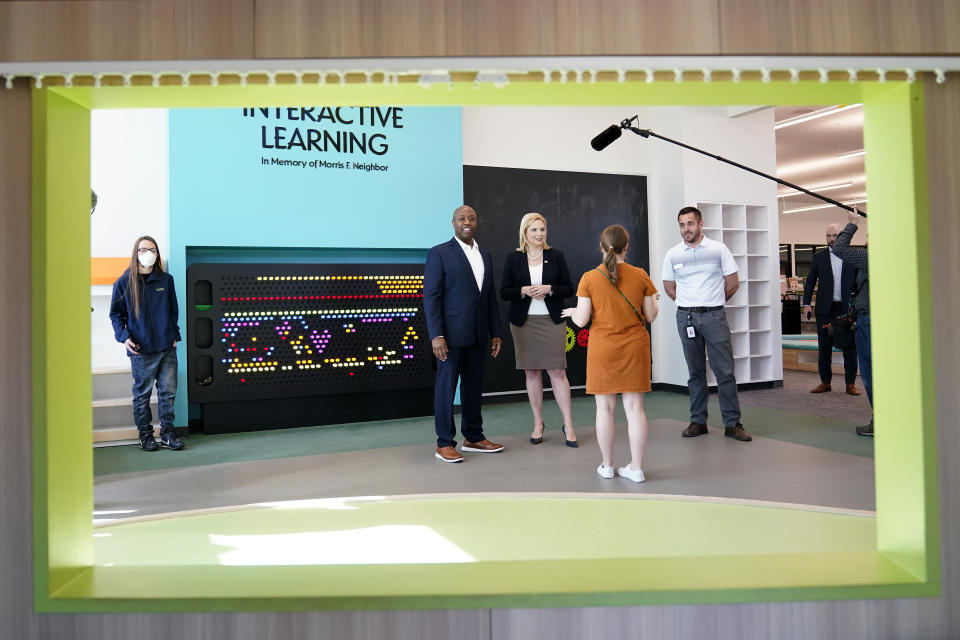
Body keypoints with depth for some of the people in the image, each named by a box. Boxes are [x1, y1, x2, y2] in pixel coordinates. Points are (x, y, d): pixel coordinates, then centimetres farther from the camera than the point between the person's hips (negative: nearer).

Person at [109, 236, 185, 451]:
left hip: (167, 348, 3)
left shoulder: (166, 280, 8)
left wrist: (174, 335, 9)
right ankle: (145, 435, 18)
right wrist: (124, 336, -9)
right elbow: (116, 314, 5)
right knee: (142, 394, 6)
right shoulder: (124, 283, 0)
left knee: (168, 392, 6)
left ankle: (167, 434, 16)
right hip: (141, 351, -3)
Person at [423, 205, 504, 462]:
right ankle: (444, 443, 11)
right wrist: (436, 335, -16)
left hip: (478, 335, 6)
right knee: (446, 387, 2)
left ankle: (473, 437, 23)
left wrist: (495, 333, 11)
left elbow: (490, 297, 16)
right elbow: (431, 297, -9)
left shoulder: (485, 256, 14)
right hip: (451, 334, -6)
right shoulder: (439, 253, -4)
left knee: (474, 387, 12)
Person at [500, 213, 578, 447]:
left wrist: (549, 289, -13)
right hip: (524, 322, 1)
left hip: (552, 321, -1)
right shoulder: (513, 258, 3)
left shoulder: (556, 256, 4)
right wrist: (524, 291, -15)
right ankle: (538, 424, 19)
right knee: (532, 373, 8)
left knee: (558, 372, -4)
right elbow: (504, 292, 3)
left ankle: (568, 425, 5)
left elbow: (569, 288, 5)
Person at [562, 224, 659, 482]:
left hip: (603, 350, -1)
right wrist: (653, 301, 23)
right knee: (634, 407, 6)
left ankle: (607, 466, 19)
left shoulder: (589, 278, -8)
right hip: (634, 349, 1)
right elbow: (651, 316, 1)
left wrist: (572, 312, 14)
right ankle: (636, 468, 12)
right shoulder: (640, 276, -4)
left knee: (605, 408, 9)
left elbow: (581, 320, -8)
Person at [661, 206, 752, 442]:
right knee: (695, 372, 9)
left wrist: (712, 303, 8)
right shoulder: (672, 254, 5)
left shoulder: (719, 249, 0)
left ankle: (732, 423, 4)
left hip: (714, 316, -2)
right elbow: (669, 287, 14)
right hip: (685, 317, 2)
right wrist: (689, 304, 11)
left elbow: (733, 284, 4)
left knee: (725, 371, -3)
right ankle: (698, 421, 17)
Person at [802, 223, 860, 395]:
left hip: (847, 308, -1)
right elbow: (810, 281, 8)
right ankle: (825, 382, 14)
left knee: (850, 346, 2)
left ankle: (850, 383, 10)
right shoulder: (819, 257, 7)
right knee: (824, 347, 5)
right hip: (825, 308, 1)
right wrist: (806, 304, -1)